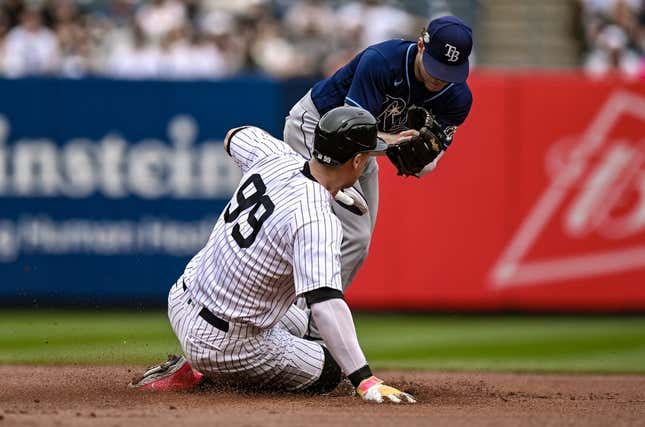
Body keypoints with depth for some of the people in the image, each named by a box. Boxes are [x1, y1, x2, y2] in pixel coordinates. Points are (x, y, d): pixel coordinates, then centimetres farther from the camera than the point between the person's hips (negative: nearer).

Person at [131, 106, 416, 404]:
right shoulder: (316, 221, -29)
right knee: (329, 369, 9)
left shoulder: (274, 158, -5)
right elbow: (325, 302, -40)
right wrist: (365, 382, -45)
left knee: (297, 323, 32)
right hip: (222, 343, -8)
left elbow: (235, 136, 20)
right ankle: (205, 376, -3)